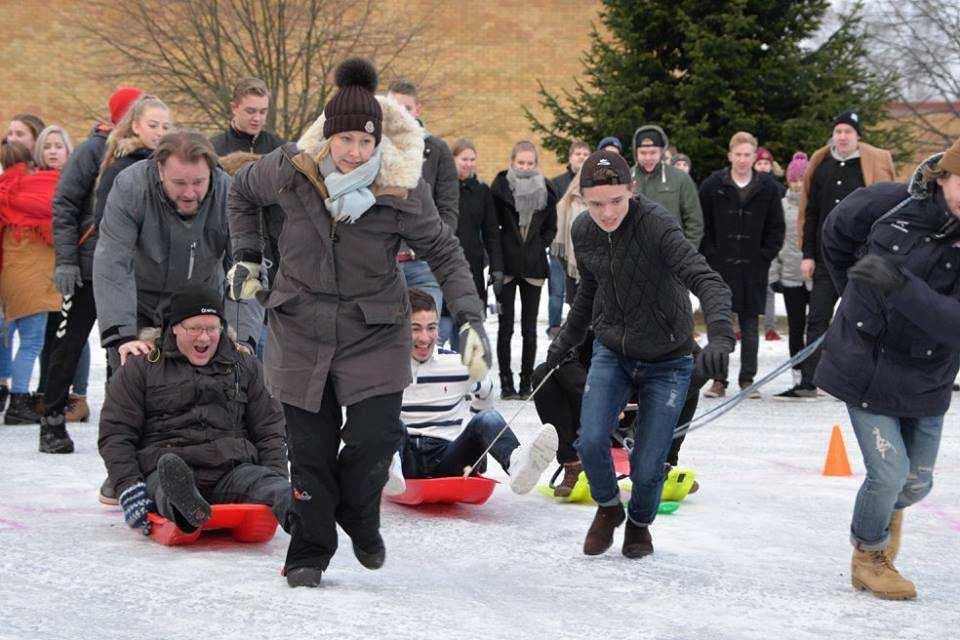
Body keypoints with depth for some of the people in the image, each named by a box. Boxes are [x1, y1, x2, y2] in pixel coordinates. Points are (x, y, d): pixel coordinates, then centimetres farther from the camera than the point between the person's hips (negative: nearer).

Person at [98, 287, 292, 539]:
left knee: (260, 483, -33)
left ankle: (291, 509, -65)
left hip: (232, 469, 3)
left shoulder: (244, 365, 21)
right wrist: (128, 485, -10)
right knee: (170, 482, -40)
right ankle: (184, 508, -75)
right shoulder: (141, 368, 12)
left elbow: (269, 430, 22)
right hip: (163, 468, -2)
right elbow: (115, 433, 7)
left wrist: (277, 479, 3)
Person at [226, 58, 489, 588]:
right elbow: (241, 190, 10)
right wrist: (246, 257, 6)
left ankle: (360, 519, 21)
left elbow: (444, 252, -3)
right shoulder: (291, 169, -12)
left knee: (375, 438, -11)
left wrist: (469, 319, -12)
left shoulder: (403, 189, -15)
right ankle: (310, 551, 20)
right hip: (301, 329, 1)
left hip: (374, 333, -1)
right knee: (311, 448, 2)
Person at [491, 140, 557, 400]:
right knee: (506, 327, -2)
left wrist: (539, 245, 3)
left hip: (533, 267, 2)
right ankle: (506, 382, 4)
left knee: (529, 329, 5)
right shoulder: (501, 187, -4)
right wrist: (499, 253, -3)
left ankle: (526, 382, 12)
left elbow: (551, 227, 15)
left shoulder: (545, 191, 4)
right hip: (507, 266, -2)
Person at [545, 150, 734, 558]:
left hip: (666, 361, -4)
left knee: (646, 467, -5)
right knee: (591, 442, -17)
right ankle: (608, 508, 16)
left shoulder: (656, 225, -26)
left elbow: (707, 281, -37)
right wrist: (567, 340, 24)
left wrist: (719, 338, -54)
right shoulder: (584, 232, -7)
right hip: (612, 352, 4)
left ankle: (639, 524, 30)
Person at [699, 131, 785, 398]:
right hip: (719, 266, -1)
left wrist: (764, 256, -1)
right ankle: (718, 380, 5)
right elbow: (701, 225, 3)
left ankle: (747, 379, 12)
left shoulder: (767, 187, 3)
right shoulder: (713, 185, 1)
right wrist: (710, 254, -4)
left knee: (750, 323, 5)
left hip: (753, 267, 1)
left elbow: (776, 227, 8)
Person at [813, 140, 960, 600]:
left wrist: (898, 285, -41)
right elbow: (835, 234, 5)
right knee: (889, 471, -7)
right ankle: (869, 556, 22)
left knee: (917, 481, 12)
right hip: (866, 367, -2)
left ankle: (889, 507, 50)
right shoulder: (890, 204, -18)